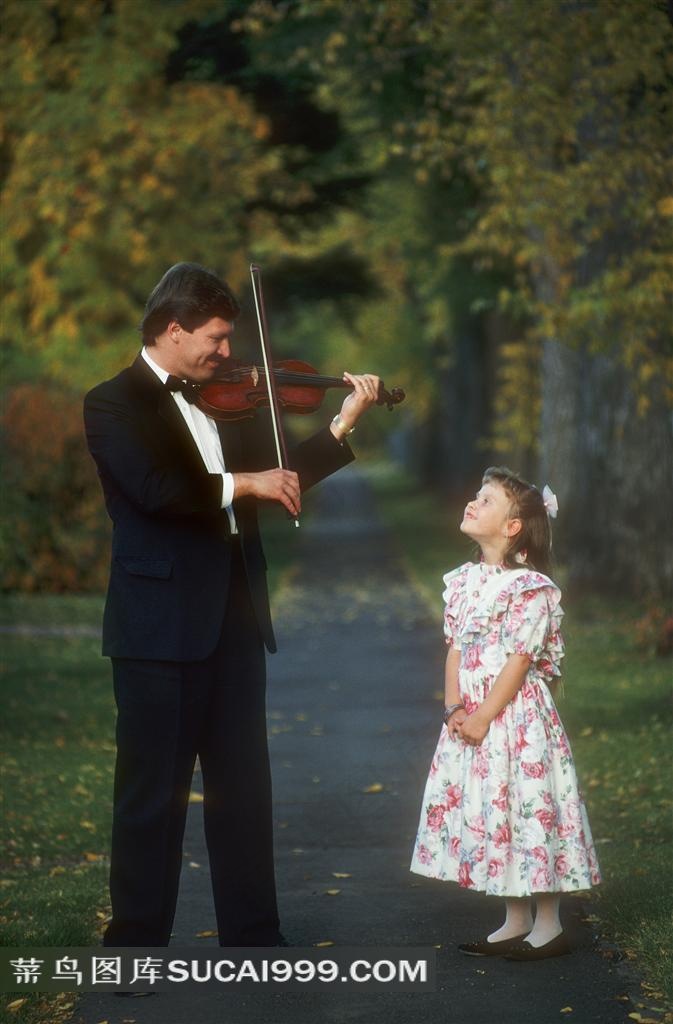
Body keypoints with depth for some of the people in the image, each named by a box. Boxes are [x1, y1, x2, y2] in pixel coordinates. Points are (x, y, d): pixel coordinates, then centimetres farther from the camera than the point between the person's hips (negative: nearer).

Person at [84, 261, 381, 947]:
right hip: (161, 627, -7)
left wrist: (344, 424, 13)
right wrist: (244, 483, -18)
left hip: (234, 623, 7)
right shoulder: (114, 404, -7)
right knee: (153, 795, -1)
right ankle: (136, 940, 7)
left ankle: (254, 935, 20)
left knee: (245, 788, 12)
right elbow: (157, 488, -23)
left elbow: (277, 483, 19)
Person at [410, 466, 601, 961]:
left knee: (529, 808, -4)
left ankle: (549, 925, 7)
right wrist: (455, 708, -3)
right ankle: (516, 921, 21)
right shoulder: (465, 581, 10)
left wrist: (483, 717, -16)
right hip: (471, 718, 8)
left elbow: (518, 661, -15)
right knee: (486, 811, 10)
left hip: (517, 716, -8)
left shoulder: (530, 587, -13)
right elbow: (456, 651, 9)